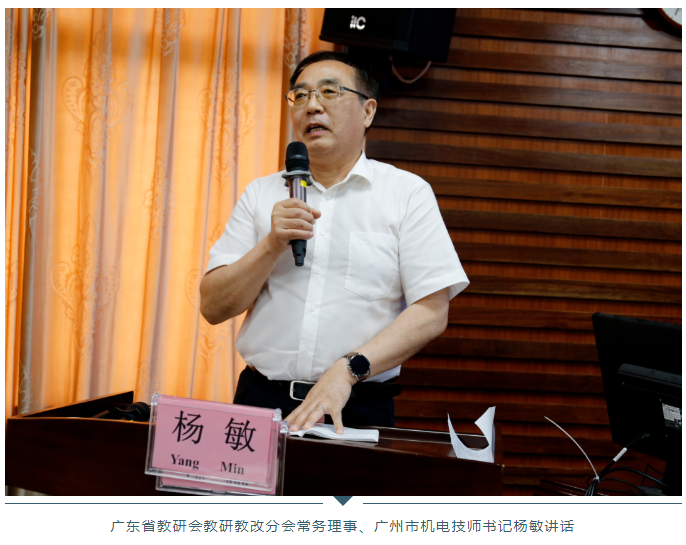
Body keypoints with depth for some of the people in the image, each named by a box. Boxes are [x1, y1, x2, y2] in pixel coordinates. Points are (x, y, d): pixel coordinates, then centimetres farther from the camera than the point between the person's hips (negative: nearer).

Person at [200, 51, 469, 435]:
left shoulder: (408, 193, 4)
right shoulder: (261, 194, 11)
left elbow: (431, 313, -3)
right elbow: (213, 308, 7)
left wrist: (347, 370, -14)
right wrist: (273, 245, -8)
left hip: (358, 409, -1)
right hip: (261, 400, 2)